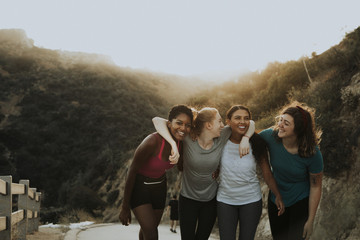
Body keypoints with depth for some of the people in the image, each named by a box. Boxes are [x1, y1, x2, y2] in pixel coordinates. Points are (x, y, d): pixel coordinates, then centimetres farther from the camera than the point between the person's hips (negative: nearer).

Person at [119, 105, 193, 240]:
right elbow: (132, 172, -23)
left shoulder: (181, 142, -13)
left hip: (159, 187, 6)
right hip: (139, 187, -6)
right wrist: (125, 208, -16)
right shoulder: (152, 142, -32)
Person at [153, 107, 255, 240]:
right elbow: (157, 120, -26)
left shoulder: (222, 138, -11)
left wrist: (245, 139, -22)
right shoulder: (188, 138, -21)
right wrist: (173, 144, -38)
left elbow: (250, 123, -2)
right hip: (188, 199, -3)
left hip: (211, 199, 3)